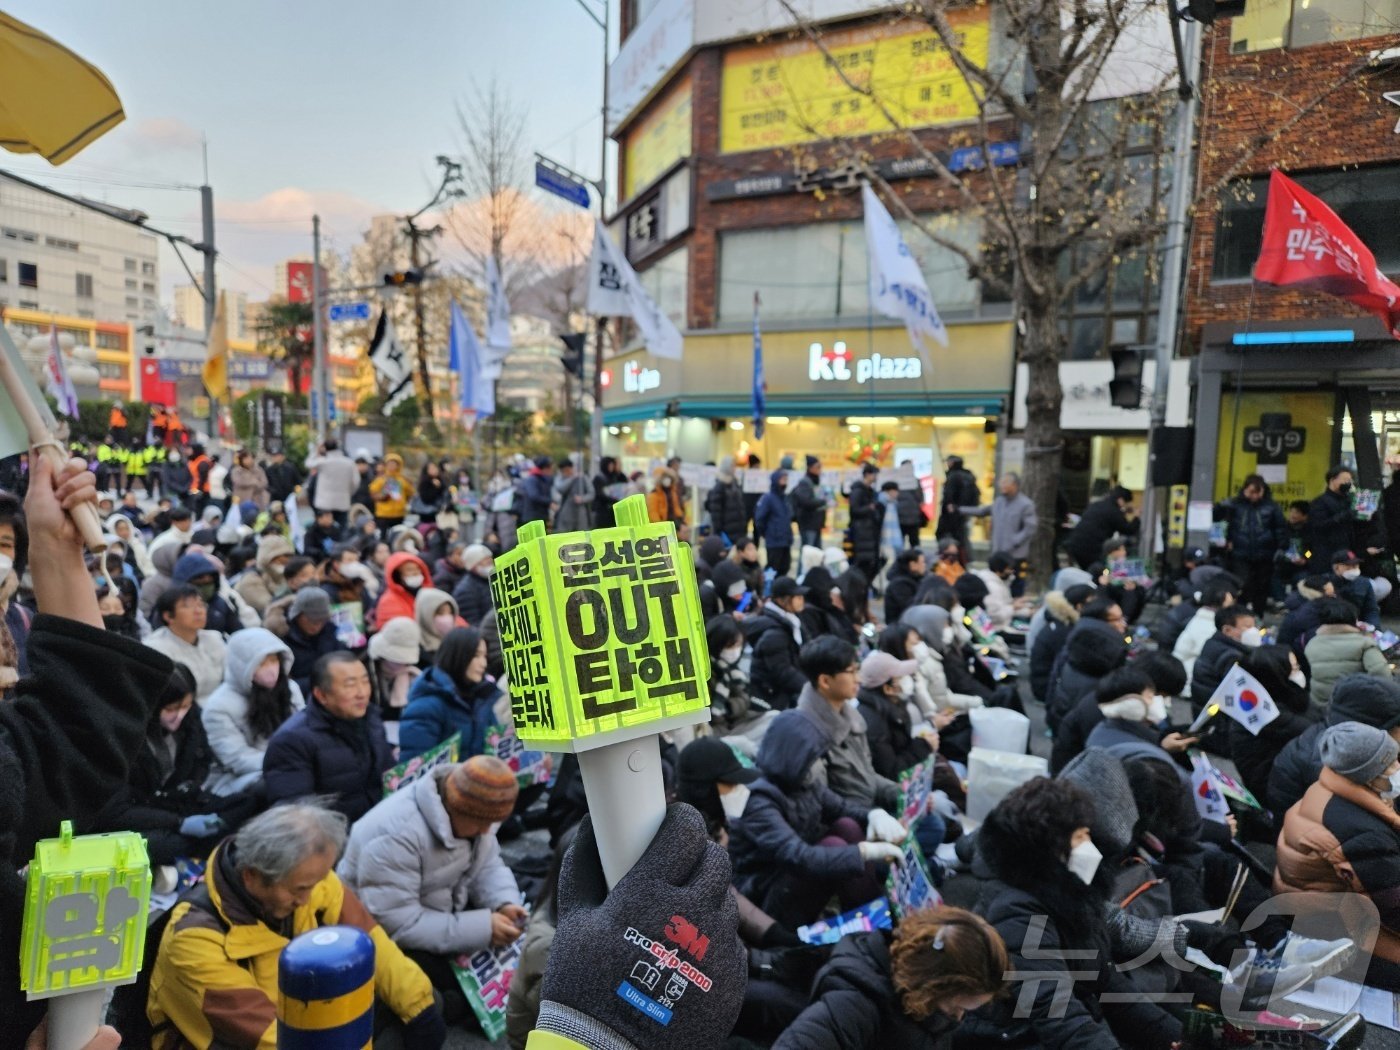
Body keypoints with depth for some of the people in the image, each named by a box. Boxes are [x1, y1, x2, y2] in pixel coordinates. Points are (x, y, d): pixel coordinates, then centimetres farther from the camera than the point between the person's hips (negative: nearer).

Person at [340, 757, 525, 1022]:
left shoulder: (469, 810, -12)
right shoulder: (396, 836, -35)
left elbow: (487, 865, -2)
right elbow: (398, 926, -34)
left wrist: (505, 903, -23)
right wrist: (482, 928, -34)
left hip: (441, 908, 7)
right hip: (382, 934, -7)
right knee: (458, 1001, -21)